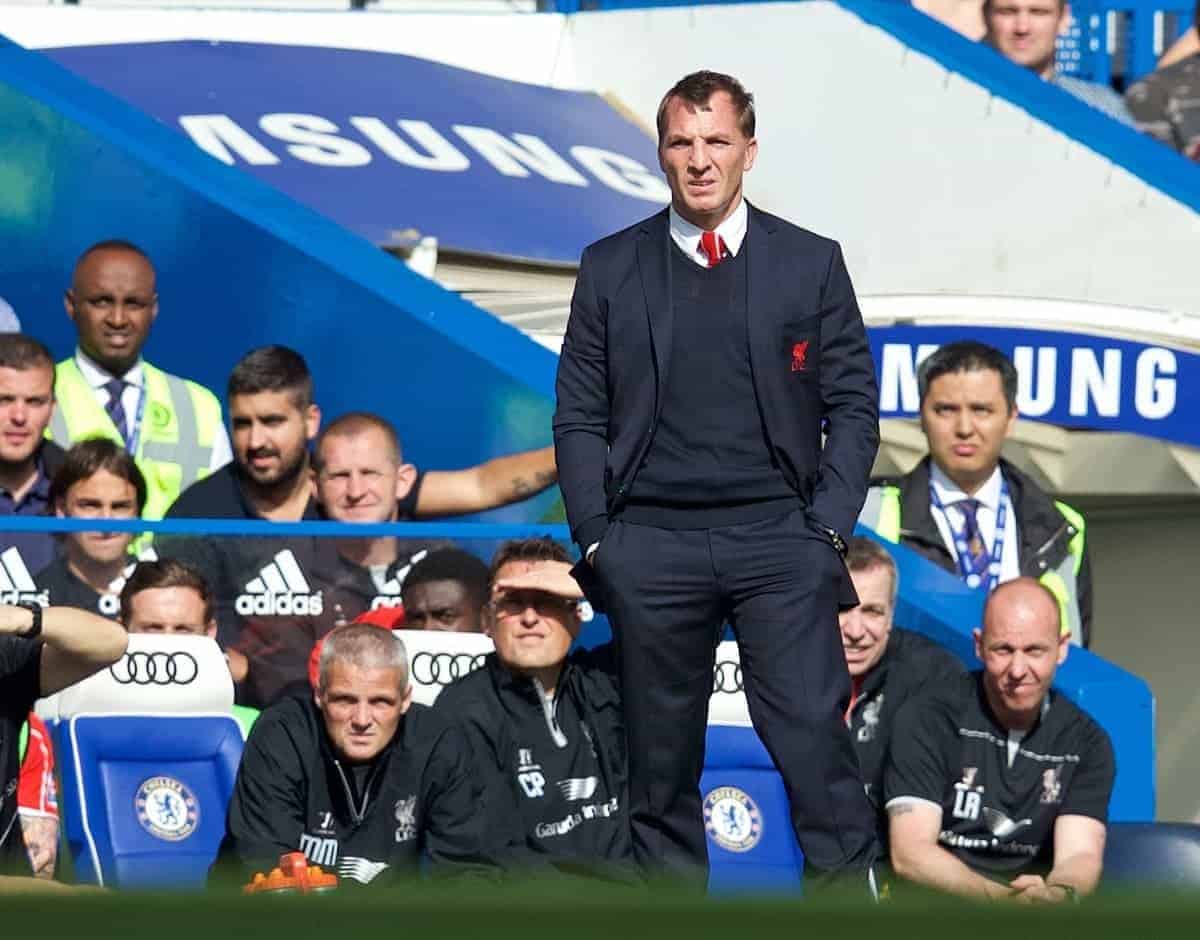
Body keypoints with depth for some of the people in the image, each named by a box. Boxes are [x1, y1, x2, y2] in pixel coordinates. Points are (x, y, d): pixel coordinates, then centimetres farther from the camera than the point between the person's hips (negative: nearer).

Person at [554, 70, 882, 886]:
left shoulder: (812, 263, 7)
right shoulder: (610, 268, 8)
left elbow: (853, 406, 6)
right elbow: (580, 416, 8)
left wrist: (828, 528, -3)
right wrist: (596, 538, -1)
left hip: (780, 541, -1)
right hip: (651, 545, 1)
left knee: (814, 731, -9)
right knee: (662, 754, 4)